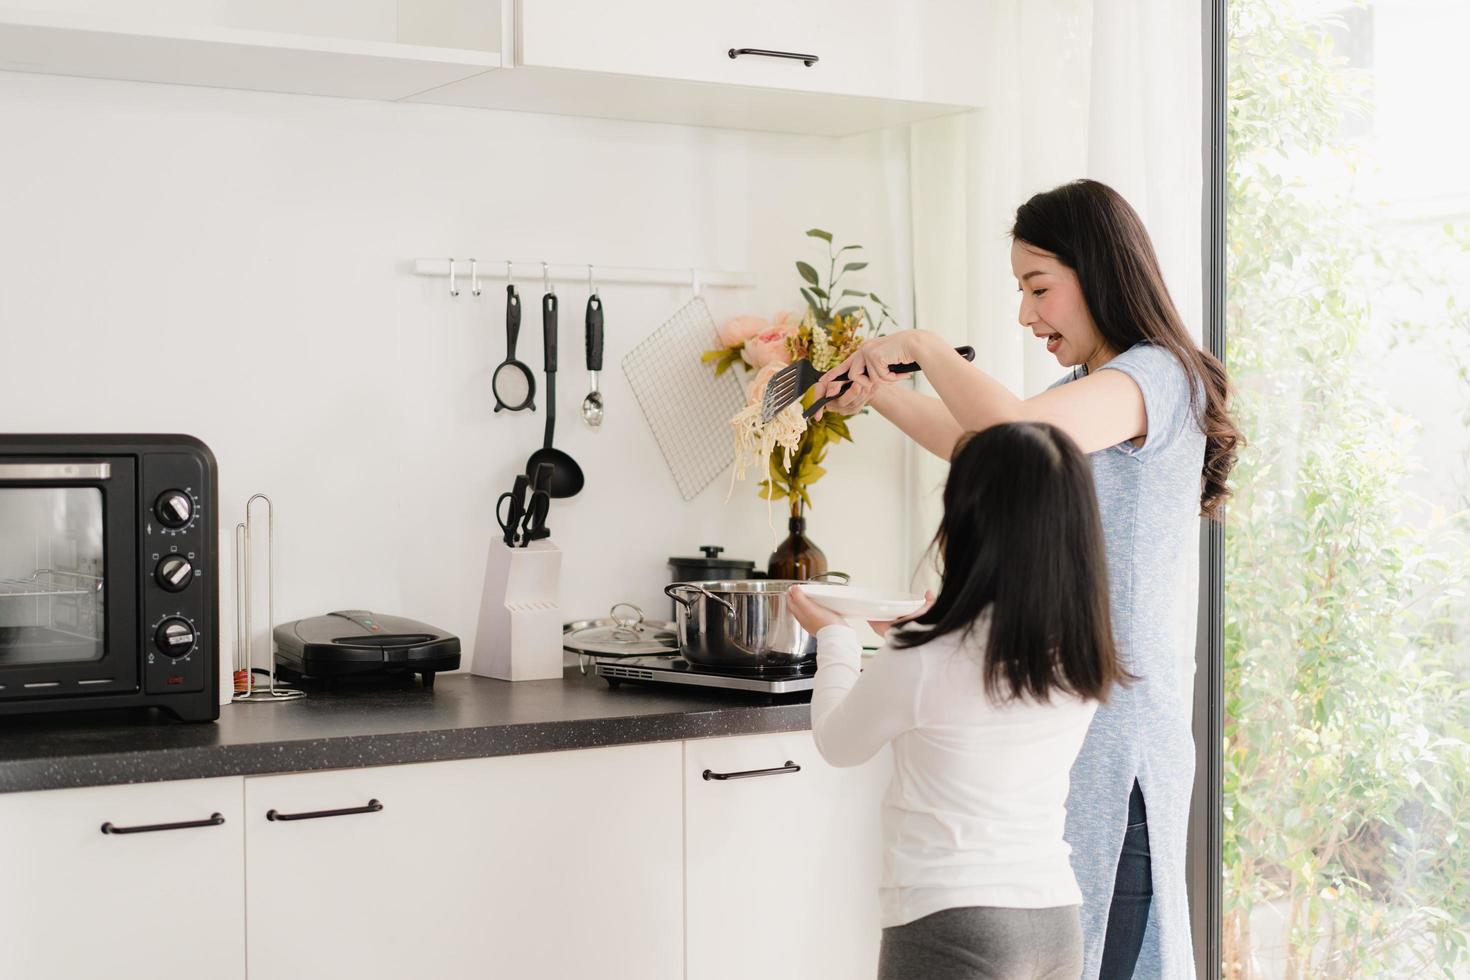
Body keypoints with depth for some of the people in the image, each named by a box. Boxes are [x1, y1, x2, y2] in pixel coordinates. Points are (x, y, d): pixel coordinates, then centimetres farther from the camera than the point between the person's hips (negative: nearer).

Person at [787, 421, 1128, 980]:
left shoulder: (920, 662, -17)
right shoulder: (1081, 657, -2)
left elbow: (838, 743, 3)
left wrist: (834, 638, 19)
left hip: (954, 926, -6)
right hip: (1056, 921, 6)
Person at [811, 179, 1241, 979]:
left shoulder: (1153, 376, -12)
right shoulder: (1086, 388, 18)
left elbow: (1015, 432, -30)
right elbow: (974, 443, 32)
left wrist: (924, 345, -16)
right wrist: (880, 393, 18)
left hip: (1115, 724, -9)